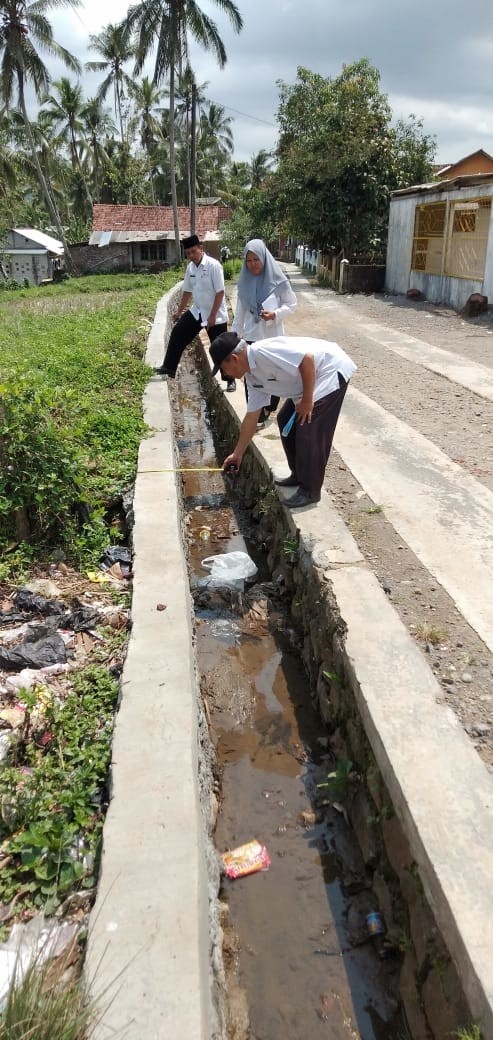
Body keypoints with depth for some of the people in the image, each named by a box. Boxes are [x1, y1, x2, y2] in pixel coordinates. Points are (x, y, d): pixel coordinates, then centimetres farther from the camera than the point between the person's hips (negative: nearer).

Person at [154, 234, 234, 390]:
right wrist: (179, 311, 18)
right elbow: (187, 291, 14)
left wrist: (212, 316, -21)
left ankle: (230, 380, 12)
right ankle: (169, 368, 13)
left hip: (216, 315, -7)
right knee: (177, 334, 3)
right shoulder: (190, 267, 2)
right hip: (196, 311, 7)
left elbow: (220, 292, -19)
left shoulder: (213, 265, -18)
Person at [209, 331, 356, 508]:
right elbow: (251, 417, 11)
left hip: (330, 370, -10)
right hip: (311, 380, 10)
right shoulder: (252, 376, 4)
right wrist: (237, 454, 16)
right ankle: (299, 475, 27)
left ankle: (310, 491, 1)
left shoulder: (263, 352, -26)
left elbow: (307, 358, -31)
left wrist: (307, 400, -22)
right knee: (285, 420, 15)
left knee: (309, 431, -12)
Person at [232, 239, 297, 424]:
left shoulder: (277, 280, -10)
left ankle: (270, 409, 30)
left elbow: (291, 304, -3)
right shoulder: (244, 282, 1)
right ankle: (256, 415, 9)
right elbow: (240, 312, 8)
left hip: (272, 337, -2)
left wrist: (275, 314, -20)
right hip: (251, 337, 2)